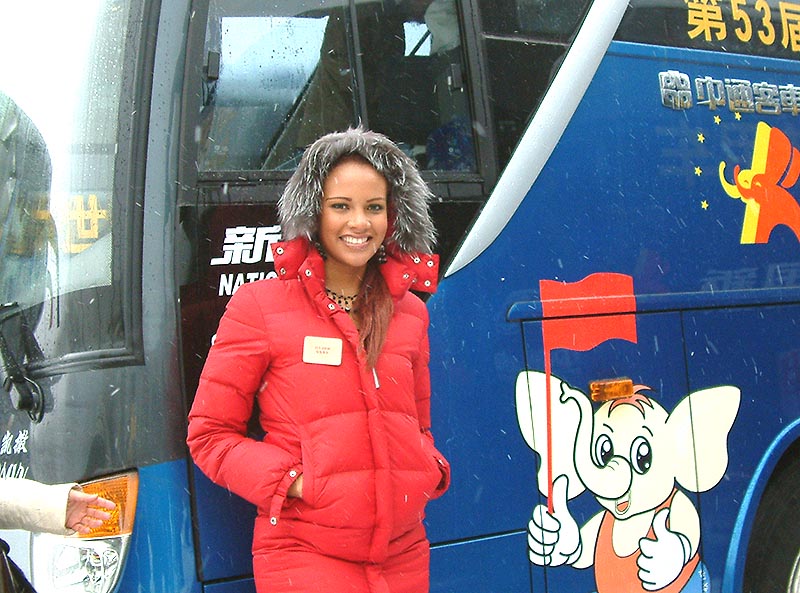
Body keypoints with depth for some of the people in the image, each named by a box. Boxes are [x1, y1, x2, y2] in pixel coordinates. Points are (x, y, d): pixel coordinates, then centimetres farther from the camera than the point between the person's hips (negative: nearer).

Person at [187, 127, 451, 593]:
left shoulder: (410, 313, 12)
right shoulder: (259, 306, -3)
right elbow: (209, 432, -2)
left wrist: (429, 470, 2)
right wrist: (288, 480, -14)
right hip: (303, 553, -5)